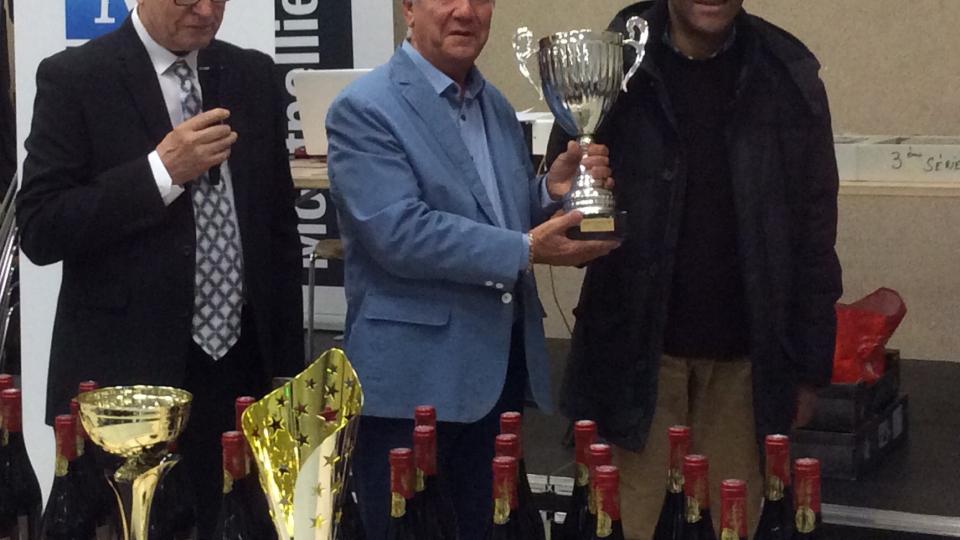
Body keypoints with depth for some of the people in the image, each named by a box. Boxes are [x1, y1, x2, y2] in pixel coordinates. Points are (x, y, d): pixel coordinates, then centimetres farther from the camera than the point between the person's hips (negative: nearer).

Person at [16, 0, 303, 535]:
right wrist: (162, 170, -19)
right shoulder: (74, 78, -5)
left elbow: (281, 230, 12)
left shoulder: (255, 76, 9)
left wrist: (289, 372, 9)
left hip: (243, 368, 4)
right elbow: (39, 230, -11)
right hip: (126, 375, -4)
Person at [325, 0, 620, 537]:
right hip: (415, 373, -7)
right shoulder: (365, 110, -11)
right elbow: (398, 233, -21)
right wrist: (525, 250, -21)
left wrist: (554, 190, -5)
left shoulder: (497, 106, 13)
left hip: (503, 362, 7)